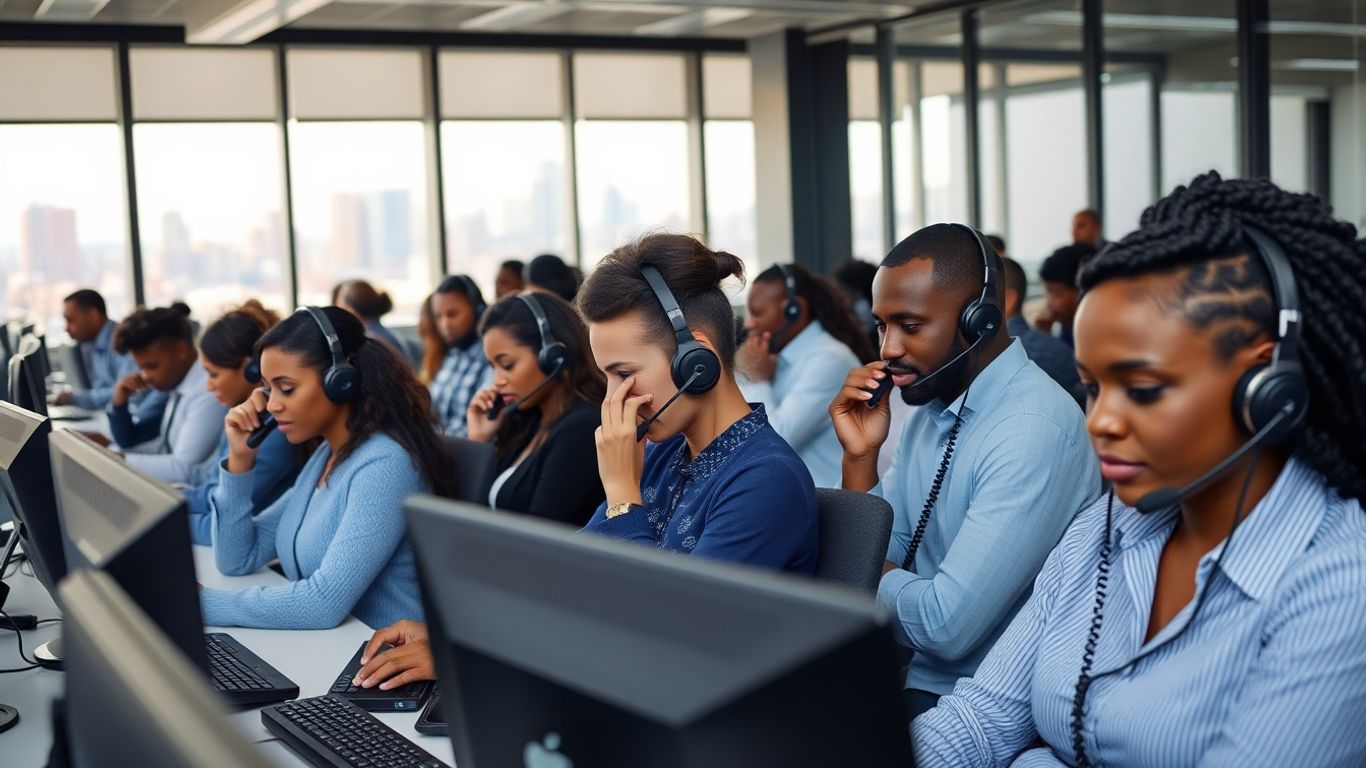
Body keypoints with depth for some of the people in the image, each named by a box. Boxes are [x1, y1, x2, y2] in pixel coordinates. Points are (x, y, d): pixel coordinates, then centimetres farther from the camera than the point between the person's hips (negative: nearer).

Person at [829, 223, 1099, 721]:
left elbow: (946, 627, -25)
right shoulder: (928, 406, 5)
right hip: (918, 678, 7)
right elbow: (879, 563, 10)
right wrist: (860, 456, -4)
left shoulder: (1035, 431, -22)